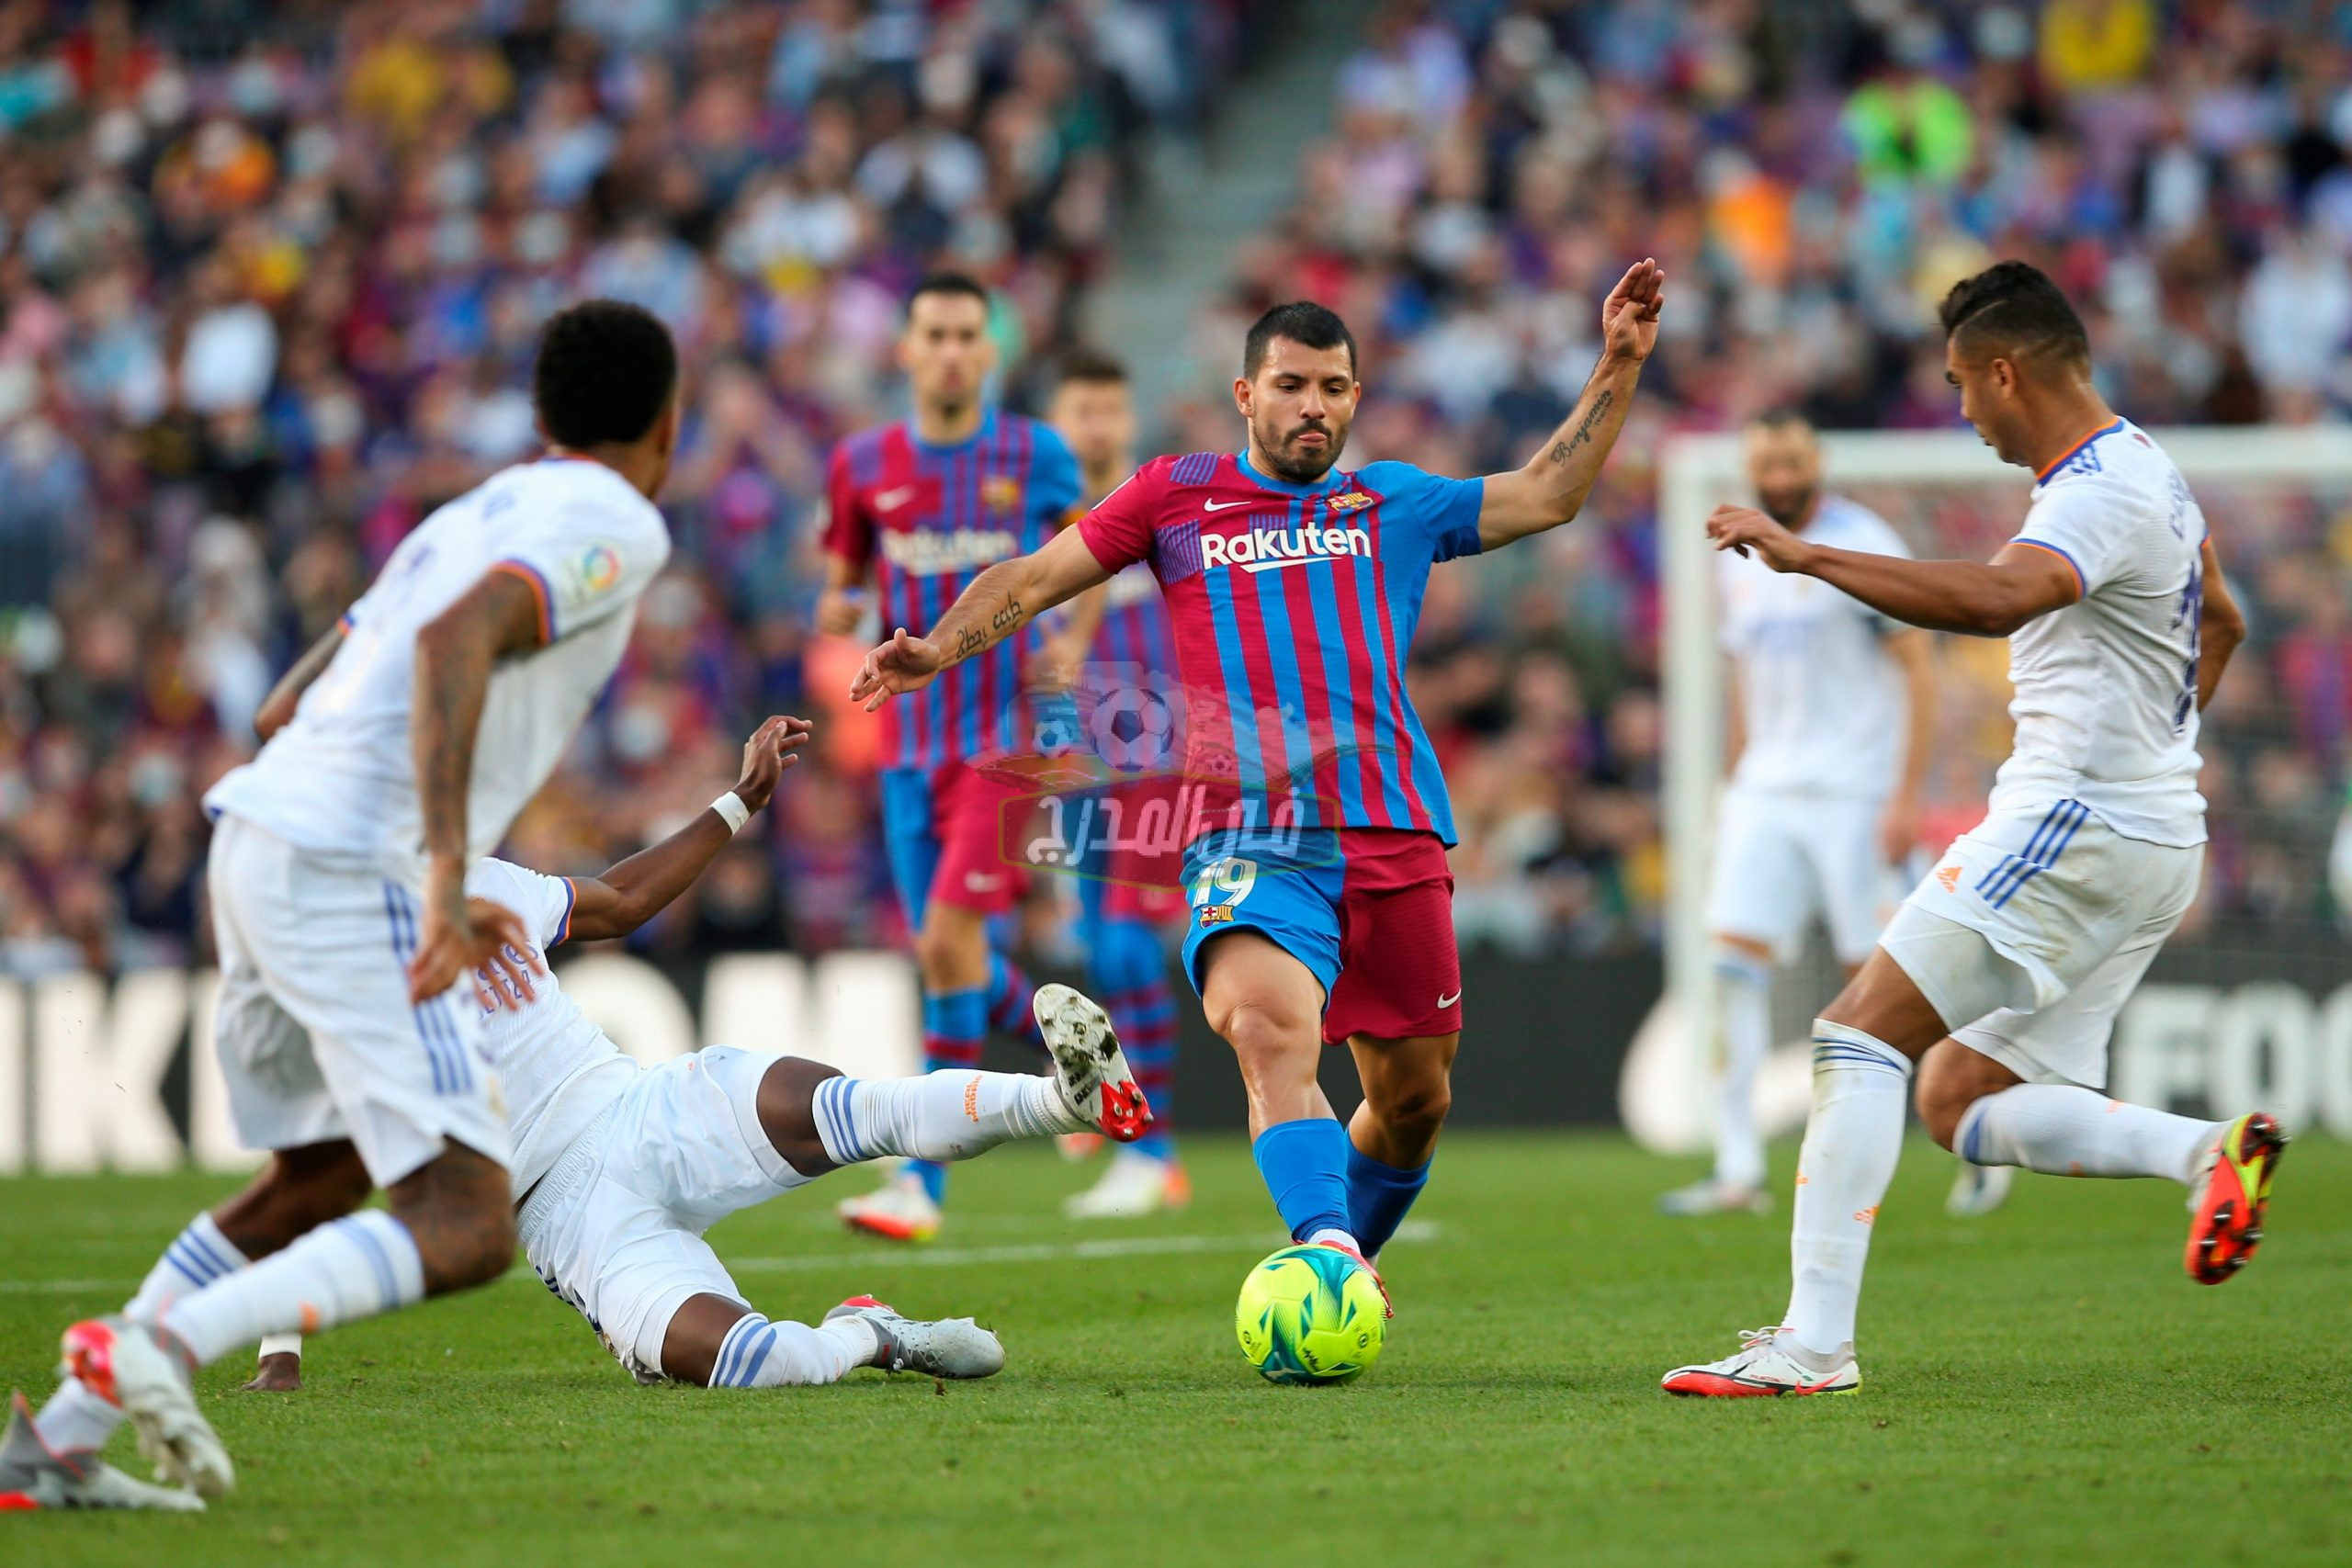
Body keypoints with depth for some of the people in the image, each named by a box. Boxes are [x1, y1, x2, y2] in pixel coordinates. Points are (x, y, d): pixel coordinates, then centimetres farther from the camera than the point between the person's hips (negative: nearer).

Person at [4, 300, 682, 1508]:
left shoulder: (474, 514, 24)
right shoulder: (614, 525, -3)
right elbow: (454, 642, -22)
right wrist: (448, 877, -27)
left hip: (257, 829, 9)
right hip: (346, 875, -9)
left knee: (316, 1181, 25)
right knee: (463, 1228, -11)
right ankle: (158, 1346, -27)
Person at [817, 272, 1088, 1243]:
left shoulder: (1037, 457, -1)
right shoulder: (864, 465, 4)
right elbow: (844, 573, 13)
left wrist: (1074, 642, -4)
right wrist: (839, 609, -10)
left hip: (1007, 734, -4)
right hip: (910, 742, 4)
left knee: (949, 942, -15)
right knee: (944, 954, 6)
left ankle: (923, 1182, -12)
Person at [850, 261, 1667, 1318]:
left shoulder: (1393, 505, 18)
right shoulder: (1180, 496, 13)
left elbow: (1547, 495, 20)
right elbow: (1034, 579, 13)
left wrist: (1619, 366, 14)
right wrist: (943, 646, -3)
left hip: (1394, 836, 3)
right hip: (1249, 837, -3)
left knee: (1414, 1096, 6)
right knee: (1270, 1027, -31)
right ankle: (1328, 1253, -45)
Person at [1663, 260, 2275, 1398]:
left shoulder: (2102, 492, -17)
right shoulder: (2142, 470, 16)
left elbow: (1996, 598, -37)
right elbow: (2220, 625, 32)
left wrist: (1806, 555, -36)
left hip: (2079, 826, -10)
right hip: (2150, 837, 10)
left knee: (1861, 1032, -12)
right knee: (1962, 1103, 10)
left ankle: (1815, 1339, -19)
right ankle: (2209, 1152, -4)